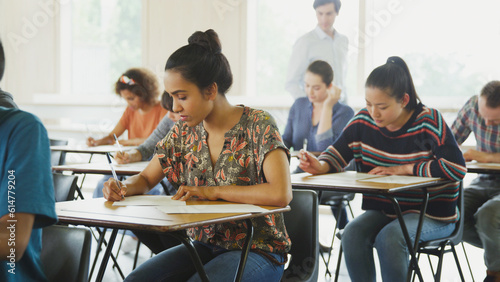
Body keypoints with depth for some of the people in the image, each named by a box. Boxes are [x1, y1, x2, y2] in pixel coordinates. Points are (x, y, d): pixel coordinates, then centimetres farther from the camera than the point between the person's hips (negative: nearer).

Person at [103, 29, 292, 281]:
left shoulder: (258, 126, -13)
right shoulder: (184, 132, 5)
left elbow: (281, 193, -27)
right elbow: (145, 178, 16)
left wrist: (214, 191, -21)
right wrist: (124, 188, -8)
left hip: (256, 250, -5)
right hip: (204, 245, 5)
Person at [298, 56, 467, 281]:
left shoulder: (429, 122, -16)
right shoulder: (364, 121, -2)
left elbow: (457, 168, -23)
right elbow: (337, 153, 6)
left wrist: (404, 169, -20)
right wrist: (320, 166, -19)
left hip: (431, 214, -4)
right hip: (382, 210, 5)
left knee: (389, 237, -33)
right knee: (352, 233, -25)